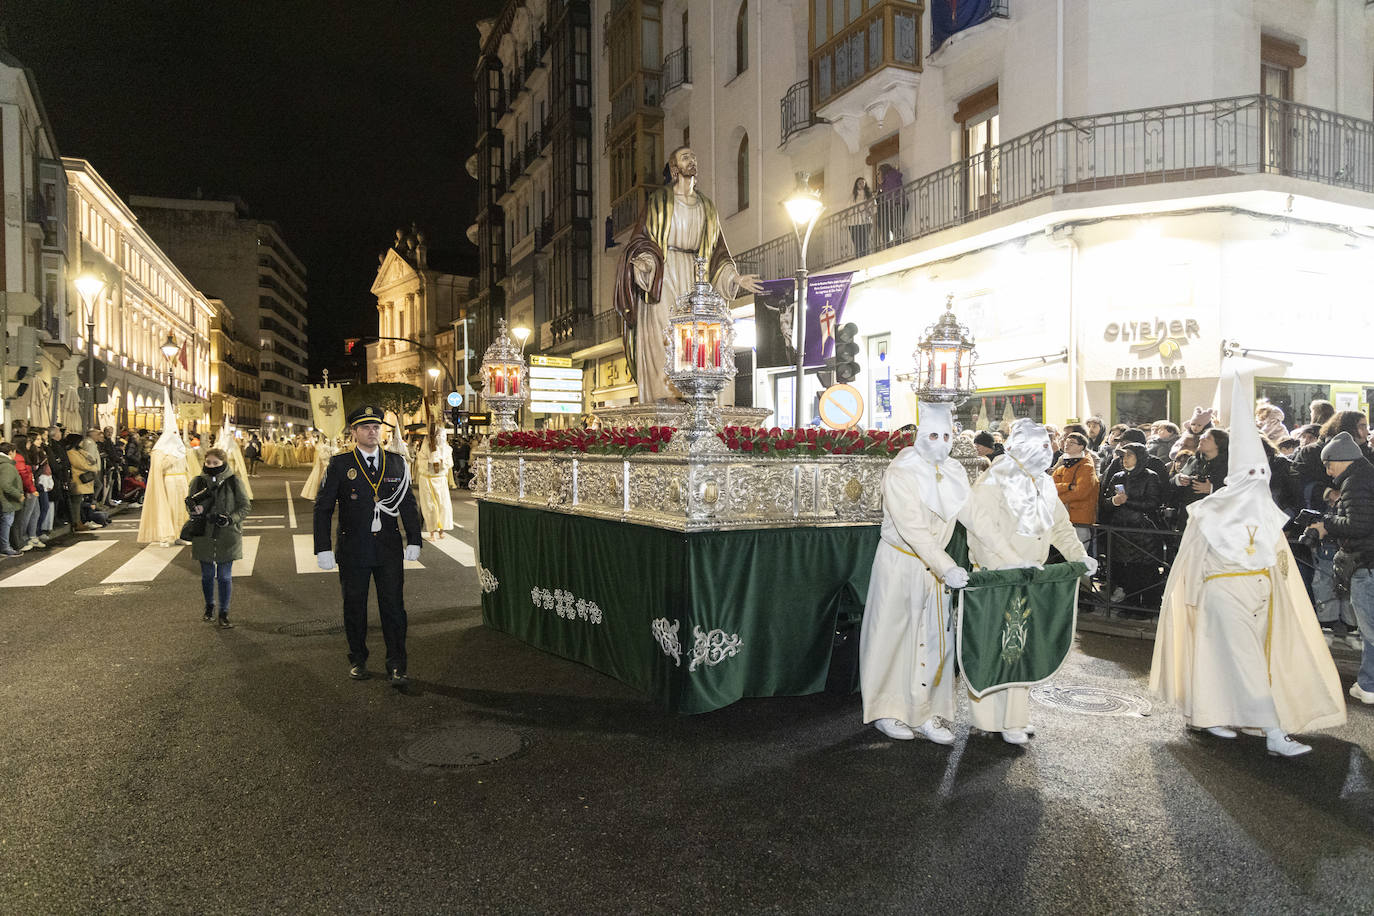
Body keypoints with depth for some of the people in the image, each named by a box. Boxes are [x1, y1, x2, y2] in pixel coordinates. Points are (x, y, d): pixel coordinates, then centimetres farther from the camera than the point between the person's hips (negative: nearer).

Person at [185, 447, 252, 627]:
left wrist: (230, 519, -18)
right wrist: (194, 508, -21)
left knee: (224, 577, 3)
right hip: (204, 536, 2)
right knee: (207, 575, 14)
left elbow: (246, 506, -2)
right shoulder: (198, 482, 0)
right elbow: (190, 510, 3)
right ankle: (209, 607, 35)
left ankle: (224, 612, 15)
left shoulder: (234, 482, -5)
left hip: (227, 538, -2)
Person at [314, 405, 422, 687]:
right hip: (353, 550, -1)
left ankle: (396, 666, 7)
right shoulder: (340, 464, -2)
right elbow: (323, 508, -2)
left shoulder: (397, 463, 5)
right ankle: (358, 660, 29)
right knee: (354, 606, 11)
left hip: (389, 549, 1)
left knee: (393, 606, 0)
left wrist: (414, 541, 6)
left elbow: (408, 504, 11)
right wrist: (323, 548, -7)